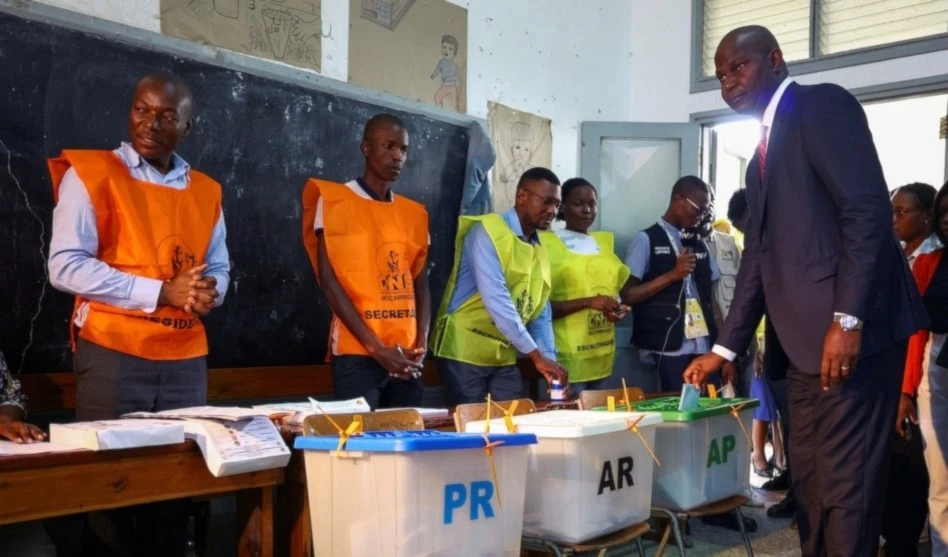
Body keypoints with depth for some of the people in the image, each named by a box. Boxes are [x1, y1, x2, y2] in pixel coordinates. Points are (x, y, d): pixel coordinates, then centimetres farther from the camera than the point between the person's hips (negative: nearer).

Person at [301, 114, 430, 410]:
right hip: (357, 353, -5)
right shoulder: (334, 201, -1)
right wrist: (376, 347, -13)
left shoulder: (413, 213, 13)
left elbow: (421, 284, 12)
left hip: (405, 356, 5)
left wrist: (421, 343, -4)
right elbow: (329, 281, -8)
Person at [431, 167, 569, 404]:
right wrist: (535, 354, -25)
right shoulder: (487, 232, -14)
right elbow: (496, 300, -24)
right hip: (465, 352, -7)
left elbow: (541, 314, 10)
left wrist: (549, 359, -4)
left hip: (505, 357, 7)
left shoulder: (540, 251, 10)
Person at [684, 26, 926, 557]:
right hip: (804, 344, 9)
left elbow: (869, 211, -14)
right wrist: (726, 348, 17)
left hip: (848, 333, -9)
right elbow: (759, 257, 21)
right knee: (809, 483, 13)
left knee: (846, 483, -4)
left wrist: (847, 320, -22)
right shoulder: (765, 152, 22)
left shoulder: (823, 105, -2)